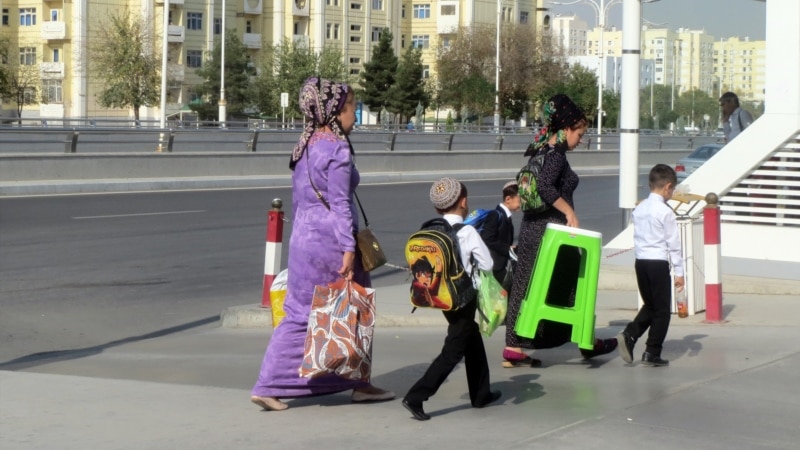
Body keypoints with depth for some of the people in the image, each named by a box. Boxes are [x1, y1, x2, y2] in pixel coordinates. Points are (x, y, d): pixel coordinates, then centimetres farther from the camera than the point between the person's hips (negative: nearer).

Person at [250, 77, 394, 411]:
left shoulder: (305, 146, 12)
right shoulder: (337, 149, -14)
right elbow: (339, 202, -17)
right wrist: (349, 248, -17)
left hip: (302, 236, 8)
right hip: (330, 240, -8)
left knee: (299, 314, 8)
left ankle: (268, 386, 2)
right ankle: (358, 383, 19)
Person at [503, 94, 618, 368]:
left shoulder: (540, 152, 13)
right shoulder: (556, 155, -14)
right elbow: (545, 186, -29)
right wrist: (569, 211, -22)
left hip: (530, 229, 8)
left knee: (524, 288, 6)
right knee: (573, 284, 7)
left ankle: (513, 349, 4)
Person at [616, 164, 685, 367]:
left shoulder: (638, 209, 9)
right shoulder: (665, 212, -11)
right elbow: (673, 243, -9)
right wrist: (679, 272, -5)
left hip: (640, 261, 7)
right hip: (658, 263, -7)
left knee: (650, 306, 19)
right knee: (662, 310, 4)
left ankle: (628, 335, -1)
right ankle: (652, 353, 3)